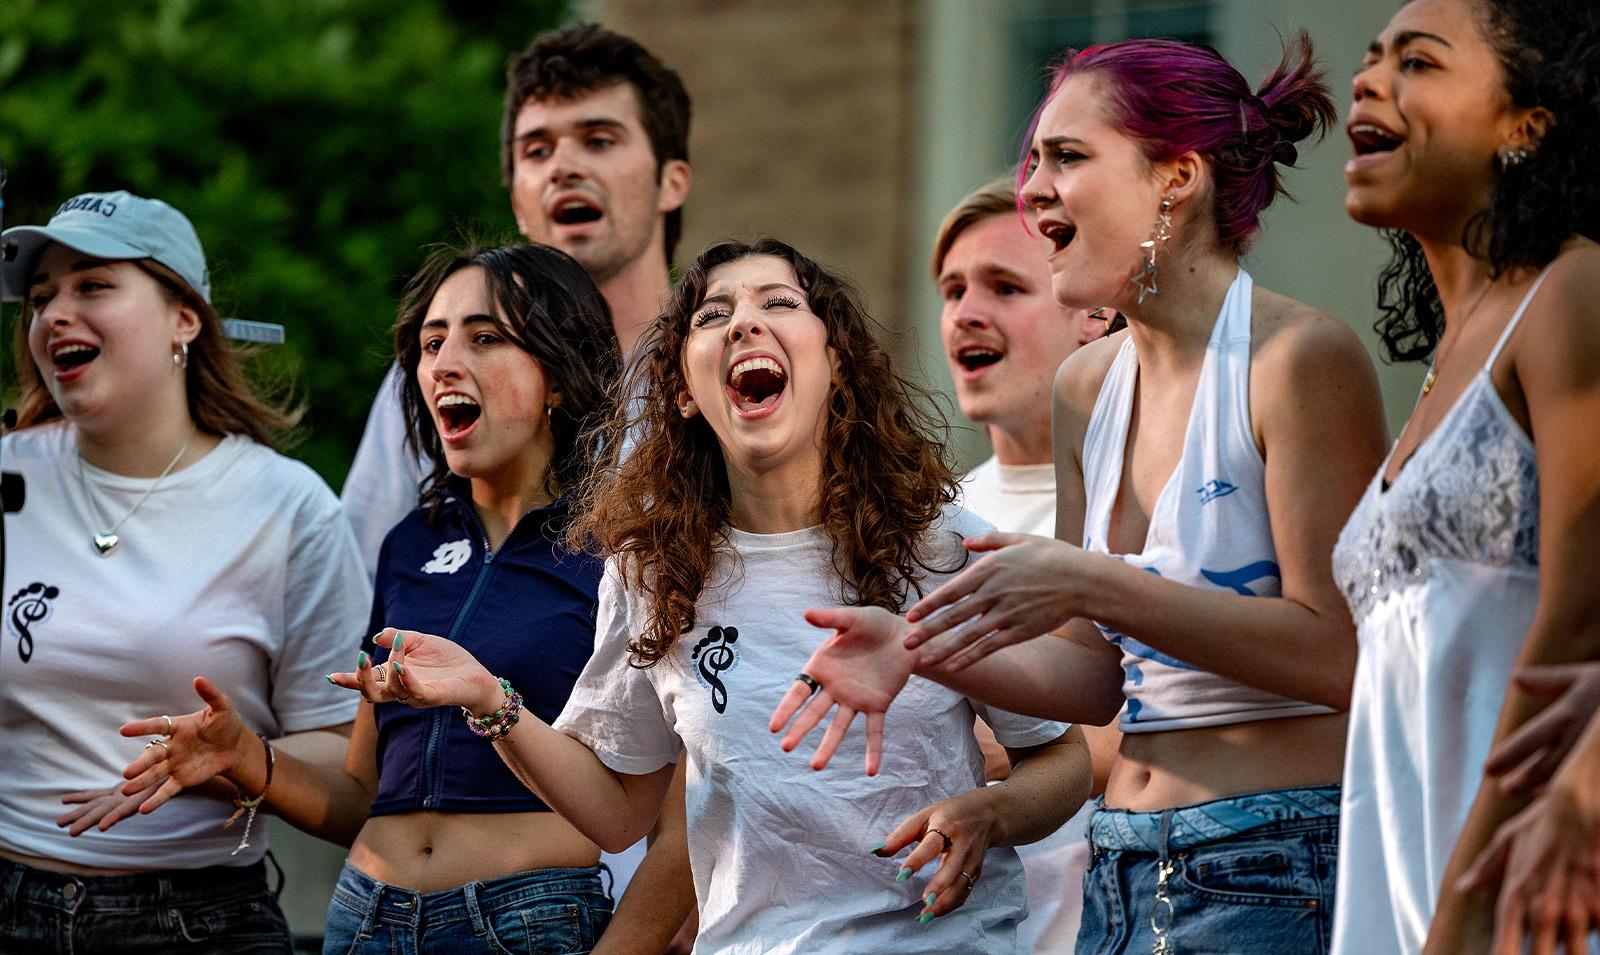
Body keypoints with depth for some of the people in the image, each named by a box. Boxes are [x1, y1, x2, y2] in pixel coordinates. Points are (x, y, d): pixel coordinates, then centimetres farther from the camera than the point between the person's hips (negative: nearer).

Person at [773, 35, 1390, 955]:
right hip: (1124, 870, 7)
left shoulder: (1300, 358, -11)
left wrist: (1093, 585, -20)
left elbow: (1333, 654, -17)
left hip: (1278, 876, -7)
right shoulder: (1088, 386, 12)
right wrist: (918, 651, -2)